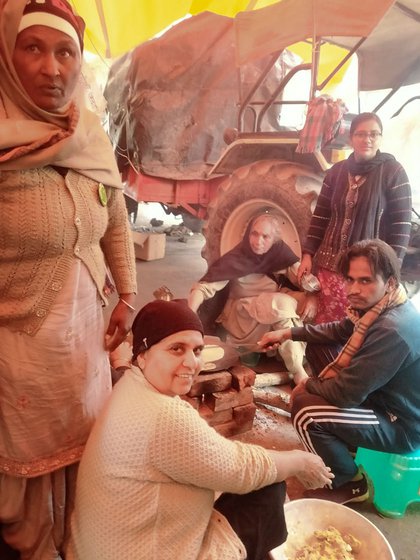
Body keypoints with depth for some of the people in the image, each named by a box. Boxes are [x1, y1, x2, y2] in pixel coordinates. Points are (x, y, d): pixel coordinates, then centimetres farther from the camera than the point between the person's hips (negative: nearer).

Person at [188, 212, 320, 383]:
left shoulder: (281, 254, -8)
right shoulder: (236, 258, -16)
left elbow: (307, 280, -8)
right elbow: (204, 287, -21)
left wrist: (312, 297, -30)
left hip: (277, 315, 4)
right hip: (242, 316, -4)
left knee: (305, 301, -22)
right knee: (282, 303, -31)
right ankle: (298, 372, -25)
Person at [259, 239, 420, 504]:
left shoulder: (392, 331, -34)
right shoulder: (381, 306, -5)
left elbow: (347, 392, -29)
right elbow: (340, 330, 14)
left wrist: (307, 385, -9)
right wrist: (289, 332, 8)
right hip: (384, 397, 9)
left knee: (305, 412, -21)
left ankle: (349, 483, 5)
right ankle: (345, 444, 26)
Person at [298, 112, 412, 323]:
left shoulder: (393, 172, -4)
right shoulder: (336, 171, 7)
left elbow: (401, 225, -7)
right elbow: (320, 216, 10)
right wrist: (308, 254, 4)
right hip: (330, 263, 4)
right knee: (327, 322, 5)